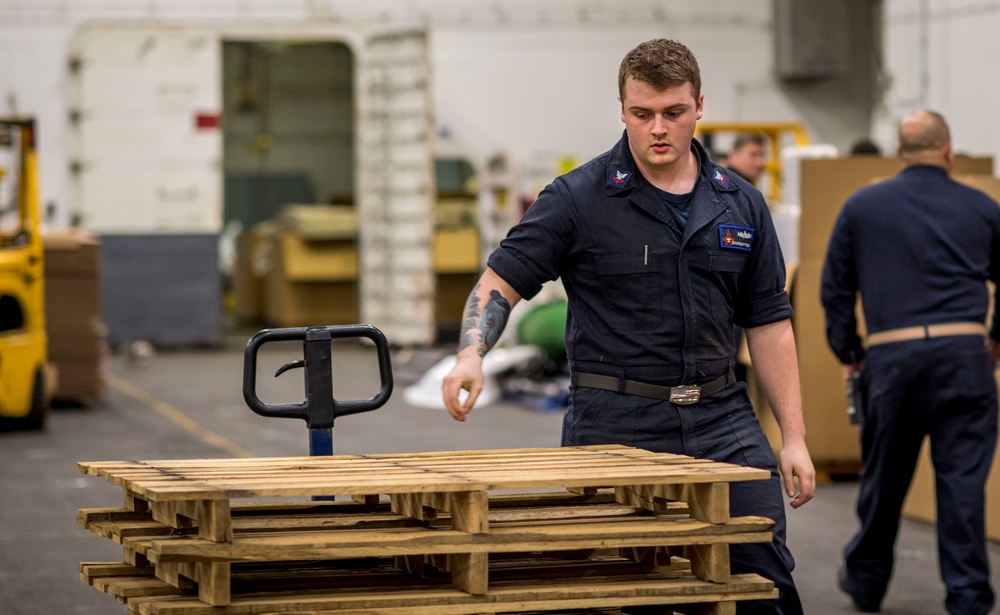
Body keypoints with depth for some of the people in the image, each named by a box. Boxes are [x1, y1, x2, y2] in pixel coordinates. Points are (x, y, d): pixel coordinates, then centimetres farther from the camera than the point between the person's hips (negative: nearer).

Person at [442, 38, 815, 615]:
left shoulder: (742, 205, 9)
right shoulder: (578, 198, -3)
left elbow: (768, 323, 12)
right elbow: (501, 282, -3)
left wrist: (795, 438, 7)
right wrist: (472, 356, -22)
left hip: (722, 419, 3)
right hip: (616, 424, -3)